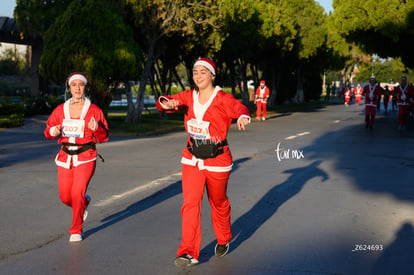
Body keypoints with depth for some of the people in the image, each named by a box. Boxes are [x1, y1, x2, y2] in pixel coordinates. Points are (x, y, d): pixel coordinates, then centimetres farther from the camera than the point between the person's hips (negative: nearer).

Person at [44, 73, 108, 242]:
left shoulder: (93, 110, 0)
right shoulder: (60, 110, 7)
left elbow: (103, 137, 1)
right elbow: (48, 131, 13)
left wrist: (96, 128, -20)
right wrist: (52, 131, -10)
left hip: (85, 158, -3)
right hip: (65, 158, 3)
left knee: (77, 192, -16)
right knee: (65, 197, 5)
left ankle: (76, 230, 2)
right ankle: (84, 203, 41)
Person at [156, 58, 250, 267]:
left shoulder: (222, 99, -11)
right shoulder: (189, 97, 3)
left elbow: (239, 109, -28)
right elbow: (162, 103, 1)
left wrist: (243, 117, -52)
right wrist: (167, 103, -24)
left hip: (217, 159, -3)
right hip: (192, 159, 3)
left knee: (218, 202, 14)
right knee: (190, 203, -9)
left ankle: (223, 241, 40)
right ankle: (188, 253, -8)